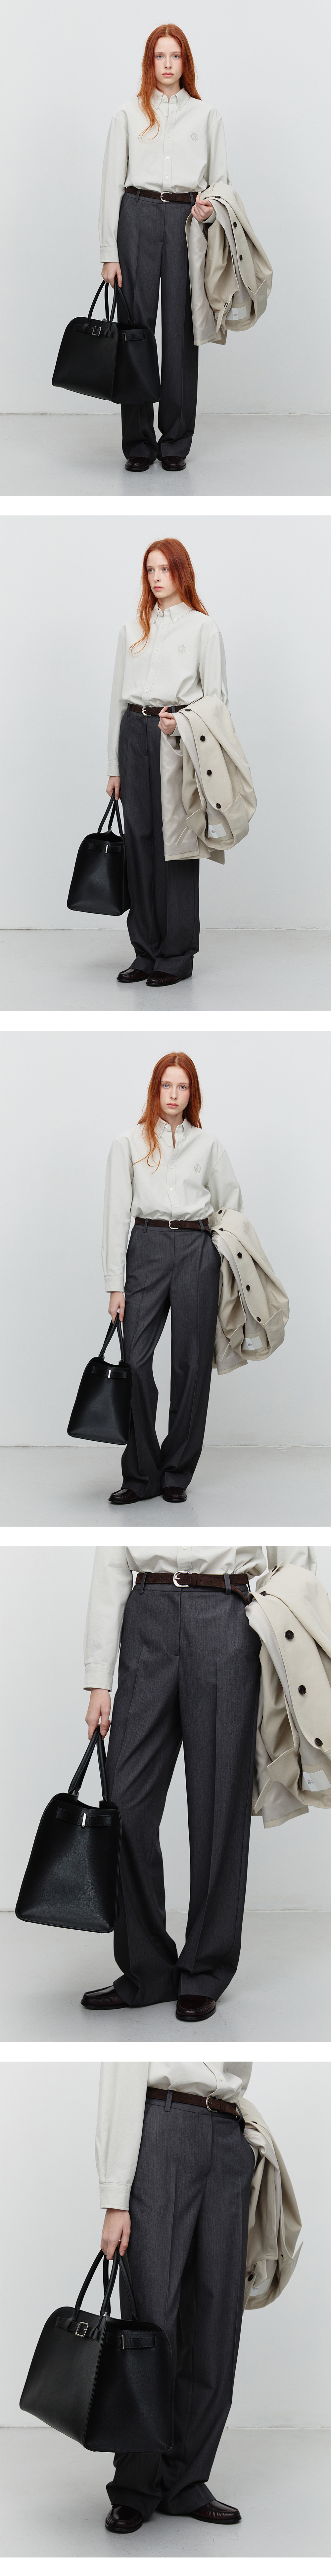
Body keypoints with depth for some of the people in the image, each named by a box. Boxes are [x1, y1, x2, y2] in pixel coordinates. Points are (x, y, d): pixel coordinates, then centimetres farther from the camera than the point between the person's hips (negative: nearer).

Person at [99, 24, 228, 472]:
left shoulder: (206, 116, 11)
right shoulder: (128, 115, 7)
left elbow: (220, 180, 14)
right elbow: (112, 183, 4)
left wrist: (211, 208, -10)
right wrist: (110, 252, -3)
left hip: (187, 221, 1)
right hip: (138, 217, -1)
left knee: (181, 331, -1)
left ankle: (176, 444, 7)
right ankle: (139, 445, 5)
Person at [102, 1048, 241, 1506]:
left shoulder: (208, 1146, 10)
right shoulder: (129, 1144, 7)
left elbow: (232, 1206, 18)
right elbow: (116, 1213, 4)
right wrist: (115, 1284, -2)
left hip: (197, 1250, 1)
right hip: (147, 1249, -1)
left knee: (192, 1363, 1)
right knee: (136, 1360, -9)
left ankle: (176, 1474, 9)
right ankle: (141, 1476, -1)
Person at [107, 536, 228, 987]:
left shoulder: (203, 628, 3)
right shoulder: (133, 629, 15)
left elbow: (216, 696, 1)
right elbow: (119, 696, 15)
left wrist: (184, 722, -17)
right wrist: (115, 765, 12)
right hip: (135, 734, 4)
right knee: (140, 841, 2)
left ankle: (177, 955, 0)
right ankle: (146, 952, 8)